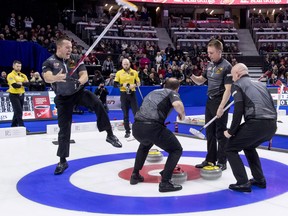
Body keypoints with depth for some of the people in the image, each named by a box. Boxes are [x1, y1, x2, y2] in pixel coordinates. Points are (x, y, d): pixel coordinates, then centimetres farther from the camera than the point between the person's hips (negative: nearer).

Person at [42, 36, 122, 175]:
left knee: (97, 104, -28)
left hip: (79, 91, 1)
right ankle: (63, 161, 16)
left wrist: (79, 81, -34)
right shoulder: (49, 62, -10)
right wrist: (55, 78, -53)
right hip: (63, 97, -1)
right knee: (64, 129, 2)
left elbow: (84, 75, -9)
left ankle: (110, 135, -15)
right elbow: (47, 77, -29)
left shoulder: (76, 59, -2)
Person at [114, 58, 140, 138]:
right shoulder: (119, 73, 2)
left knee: (136, 112, -1)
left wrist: (134, 85, -13)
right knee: (125, 114, 4)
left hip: (132, 93, 0)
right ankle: (127, 131, 13)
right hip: (123, 94, 0)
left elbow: (138, 83, 7)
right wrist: (122, 85, -17)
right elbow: (115, 84, 0)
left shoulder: (134, 72, 5)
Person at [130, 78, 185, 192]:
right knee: (176, 150, 13)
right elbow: (177, 104, -12)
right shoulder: (172, 93, 13)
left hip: (136, 127, 7)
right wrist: (182, 114, 10)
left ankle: (135, 175, 36)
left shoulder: (153, 92, 32)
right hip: (153, 127, -6)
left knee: (144, 145, 39)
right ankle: (165, 182, 1)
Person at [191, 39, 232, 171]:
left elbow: (228, 89, -17)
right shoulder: (210, 65, 10)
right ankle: (210, 159, 22)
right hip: (210, 101, 8)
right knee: (210, 132, 12)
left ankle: (222, 162, 10)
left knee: (220, 133, 0)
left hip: (220, 102, -8)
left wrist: (221, 107, -22)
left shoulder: (226, 66, -13)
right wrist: (192, 76, -5)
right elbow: (200, 81, 17)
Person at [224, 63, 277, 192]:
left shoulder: (237, 85, 7)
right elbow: (272, 106, 22)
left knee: (231, 149, 10)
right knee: (249, 146, 32)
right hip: (271, 125, 7)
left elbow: (238, 110, -7)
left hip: (256, 124, -7)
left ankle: (243, 183, 1)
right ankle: (259, 179, 29)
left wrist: (231, 131, -1)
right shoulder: (260, 84, 27)